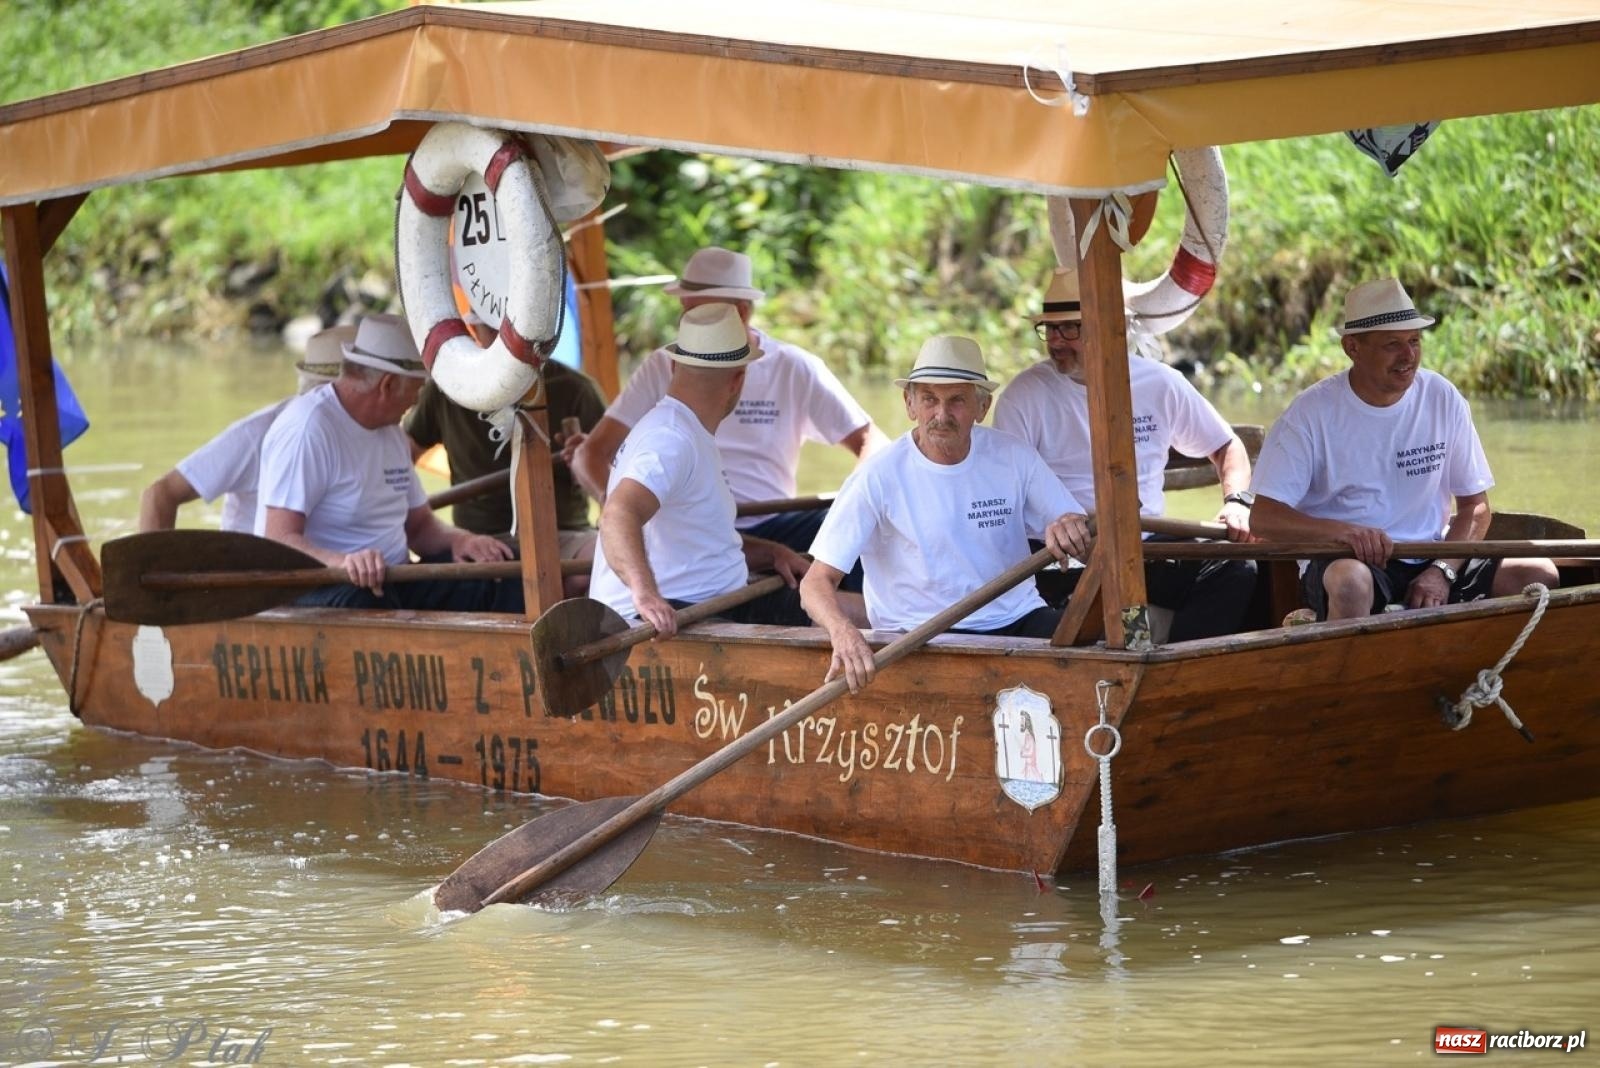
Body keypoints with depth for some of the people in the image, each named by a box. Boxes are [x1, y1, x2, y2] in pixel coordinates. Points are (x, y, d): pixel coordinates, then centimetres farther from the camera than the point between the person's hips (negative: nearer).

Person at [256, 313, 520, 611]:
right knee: (361, 602, -42)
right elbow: (280, 541, -22)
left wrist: (457, 540, -2)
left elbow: (419, 524, 23)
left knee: (505, 582, -10)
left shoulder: (391, 431, 17)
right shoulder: (306, 429, -14)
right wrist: (341, 562, -43)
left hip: (390, 582, 8)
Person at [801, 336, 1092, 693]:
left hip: (1018, 619, 4)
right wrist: (842, 630, -34)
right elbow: (817, 582, -10)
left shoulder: (1013, 458, 3)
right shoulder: (879, 478, -8)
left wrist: (1073, 528, -19)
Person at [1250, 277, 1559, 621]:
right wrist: (1340, 530, -27)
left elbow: (1475, 507, 8)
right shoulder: (1313, 412, -6)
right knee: (1351, 581, -40)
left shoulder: (1444, 399, 5)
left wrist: (1442, 571, -10)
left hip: (1430, 559, 4)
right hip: (1341, 558, -4)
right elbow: (1264, 516, -9)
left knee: (1539, 575, -18)